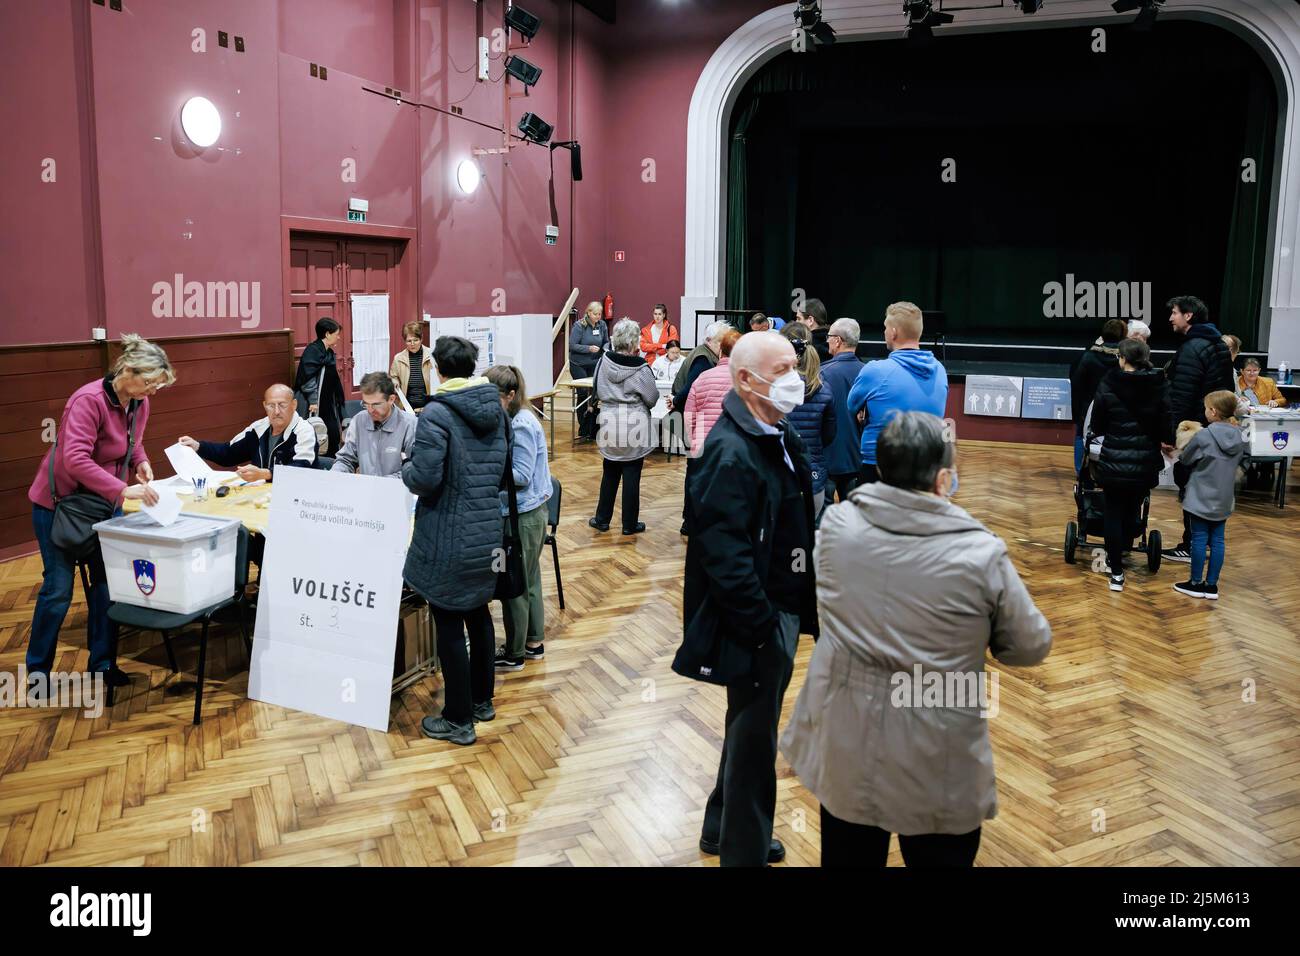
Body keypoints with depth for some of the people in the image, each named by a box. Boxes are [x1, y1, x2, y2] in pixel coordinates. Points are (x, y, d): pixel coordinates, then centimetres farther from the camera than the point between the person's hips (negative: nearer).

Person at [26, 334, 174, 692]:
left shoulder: (139, 403, -3)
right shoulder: (88, 400, -26)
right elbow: (75, 459, -34)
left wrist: (141, 462, -9)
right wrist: (123, 489, -41)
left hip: (104, 502, 6)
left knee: (107, 580, 5)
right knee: (58, 587, 0)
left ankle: (102, 662, 18)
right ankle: (37, 668, 18)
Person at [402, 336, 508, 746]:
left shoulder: (437, 413, -16)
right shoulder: (494, 409, 5)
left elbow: (425, 478, -20)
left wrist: (406, 466, 0)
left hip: (448, 538, -7)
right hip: (487, 531, 7)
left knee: (449, 625, 4)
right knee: (478, 612, 20)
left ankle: (458, 720, 14)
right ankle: (482, 700, 35)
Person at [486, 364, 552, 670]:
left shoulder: (522, 426, -20)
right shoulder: (511, 420, 6)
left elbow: (521, 476, -22)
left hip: (523, 516, -9)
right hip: (526, 512, 9)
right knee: (528, 581, 18)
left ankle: (514, 654, 16)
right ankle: (534, 642, 31)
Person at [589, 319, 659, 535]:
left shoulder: (604, 362, -6)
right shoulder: (640, 368, -16)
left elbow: (597, 393, 6)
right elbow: (652, 398, -6)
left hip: (610, 426, 4)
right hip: (635, 427, -4)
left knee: (609, 474, 17)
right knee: (631, 476, 5)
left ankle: (602, 518, 23)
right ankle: (630, 524, 13)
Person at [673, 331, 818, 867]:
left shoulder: (782, 437, 8)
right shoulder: (731, 453, -23)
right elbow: (725, 555, -27)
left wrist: (795, 613, 12)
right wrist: (763, 627, -23)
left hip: (784, 611, 10)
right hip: (755, 622, -9)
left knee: (753, 727, 23)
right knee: (754, 737, 6)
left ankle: (724, 828, 42)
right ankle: (744, 851, 26)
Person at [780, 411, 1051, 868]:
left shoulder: (836, 523, -11)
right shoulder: (982, 553, -20)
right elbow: (1032, 647, -5)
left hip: (842, 751, 3)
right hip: (938, 769, -2)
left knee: (848, 859, 22)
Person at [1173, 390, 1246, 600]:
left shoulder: (1203, 437, -18)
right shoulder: (1239, 438, 0)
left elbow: (1185, 459, -6)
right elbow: (1238, 461, 15)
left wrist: (1179, 454, 14)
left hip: (1202, 498, -5)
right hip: (1224, 499, 5)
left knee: (1199, 539, 3)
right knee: (1217, 540, 9)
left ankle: (1196, 583, 11)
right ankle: (1212, 585, 14)